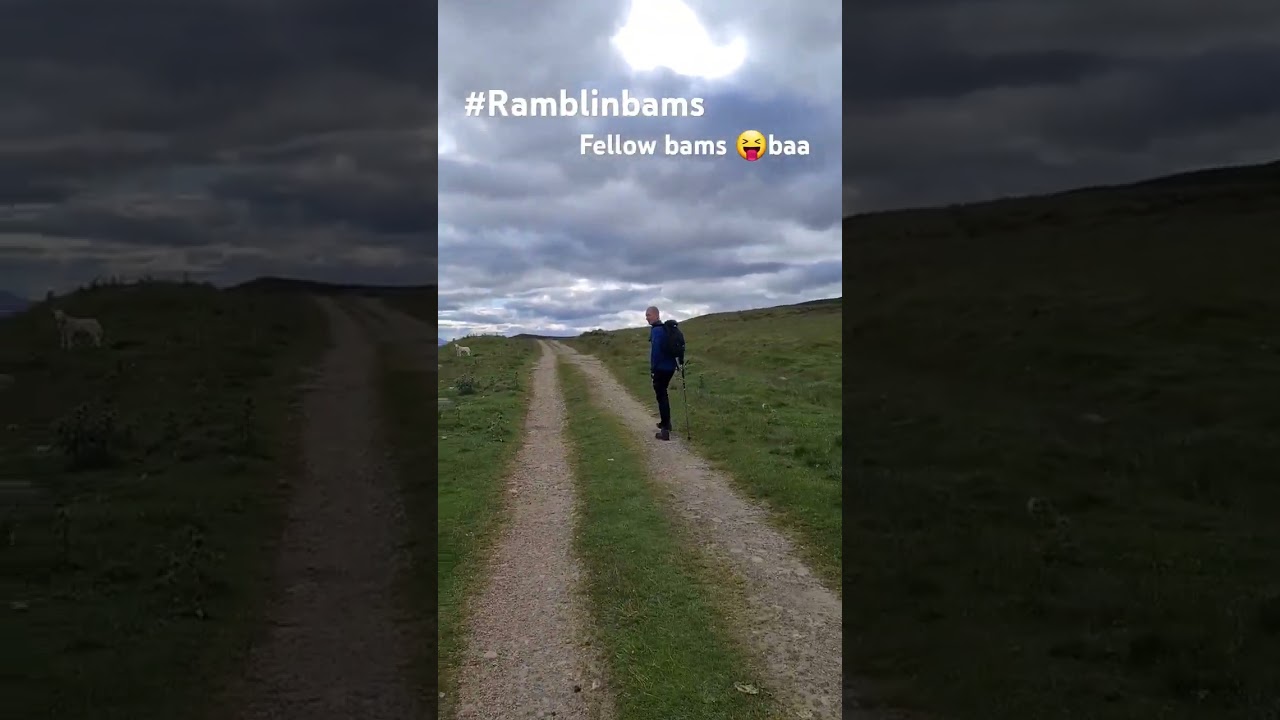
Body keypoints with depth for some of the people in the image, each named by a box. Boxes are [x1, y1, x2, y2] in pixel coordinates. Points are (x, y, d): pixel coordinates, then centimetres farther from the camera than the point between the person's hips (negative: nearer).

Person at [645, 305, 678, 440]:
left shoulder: (656, 330, -17)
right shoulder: (666, 328, 13)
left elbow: (655, 350, -24)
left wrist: (653, 369, -19)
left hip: (661, 368, -9)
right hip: (669, 367, 9)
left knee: (661, 396, -6)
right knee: (663, 394, 25)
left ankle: (665, 430, -9)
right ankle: (666, 422, 37)